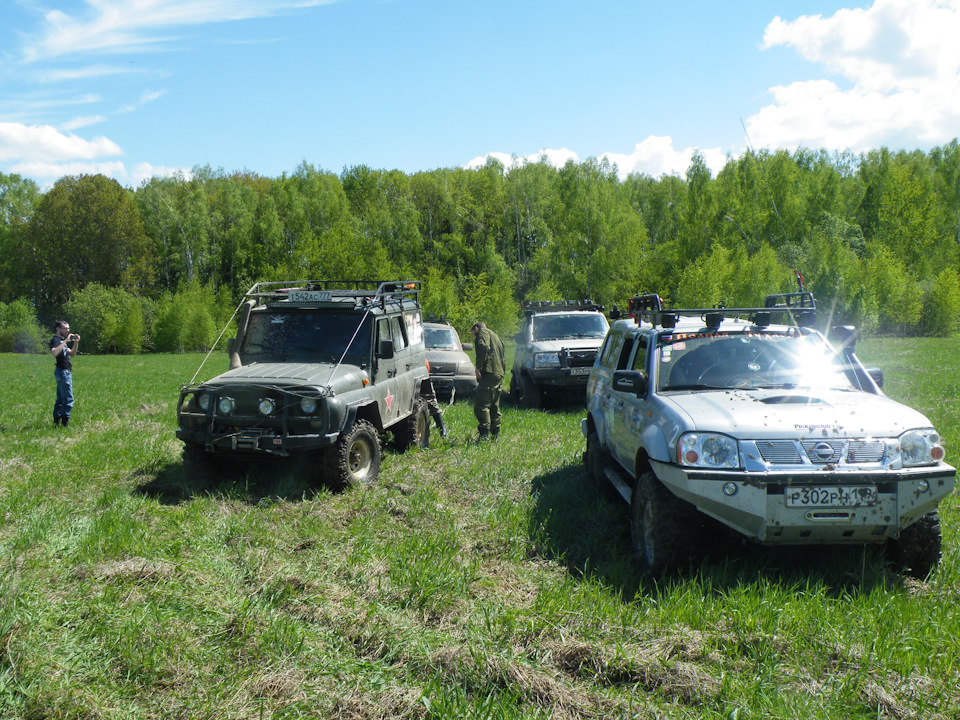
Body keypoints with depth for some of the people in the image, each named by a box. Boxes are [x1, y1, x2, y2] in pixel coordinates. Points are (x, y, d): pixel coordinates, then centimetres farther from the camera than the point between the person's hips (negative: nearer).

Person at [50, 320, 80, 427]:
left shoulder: (62, 341, 20)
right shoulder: (55, 340, -10)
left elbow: (72, 354, 19)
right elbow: (54, 353, -30)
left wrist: (76, 343, 6)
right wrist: (65, 341, -27)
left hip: (66, 372, 10)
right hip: (63, 371, -10)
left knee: (61, 398, 12)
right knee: (68, 399, -11)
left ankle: (56, 421, 16)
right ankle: (64, 421, -10)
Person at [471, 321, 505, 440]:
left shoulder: (482, 332, 4)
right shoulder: (494, 335, 31)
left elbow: (484, 348, -16)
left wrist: (478, 368, -16)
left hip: (490, 372, -9)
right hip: (500, 373, 9)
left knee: (481, 404, -13)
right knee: (494, 406, 15)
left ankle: (484, 434, -20)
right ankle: (495, 434, 17)